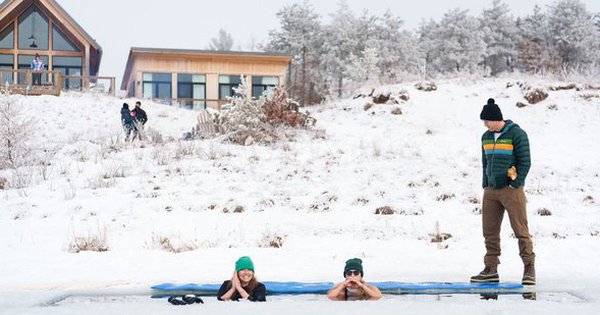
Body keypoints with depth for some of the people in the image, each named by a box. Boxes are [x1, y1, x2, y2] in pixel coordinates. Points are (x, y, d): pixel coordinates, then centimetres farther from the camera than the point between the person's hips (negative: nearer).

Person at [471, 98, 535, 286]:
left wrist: (516, 184, -12)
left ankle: (529, 268, 2)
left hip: (511, 190, -6)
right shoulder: (486, 137, 14)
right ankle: (491, 270, 12)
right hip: (491, 191, 7)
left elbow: (525, 162, -8)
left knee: (520, 230, -5)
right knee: (490, 232, 6)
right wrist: (485, 185, 13)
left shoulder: (517, 134, -7)